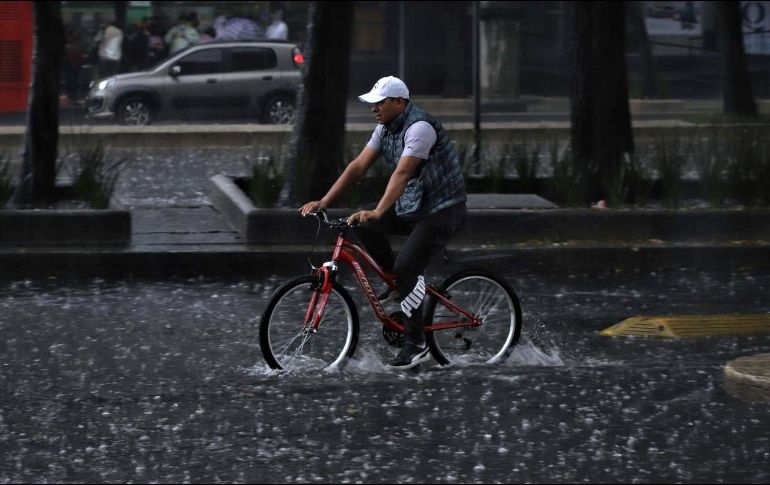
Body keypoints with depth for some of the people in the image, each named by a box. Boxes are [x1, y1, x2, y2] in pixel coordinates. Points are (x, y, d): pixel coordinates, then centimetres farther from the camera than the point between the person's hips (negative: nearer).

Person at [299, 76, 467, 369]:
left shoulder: (420, 127, -24)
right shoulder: (385, 128, 4)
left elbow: (402, 173, -35)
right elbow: (359, 166, 1)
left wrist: (377, 213, -46)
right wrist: (324, 202, -6)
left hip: (442, 210, -9)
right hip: (411, 207, 9)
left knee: (405, 268, -21)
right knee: (363, 224, -7)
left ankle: (416, 345, -12)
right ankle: (398, 281, 9)